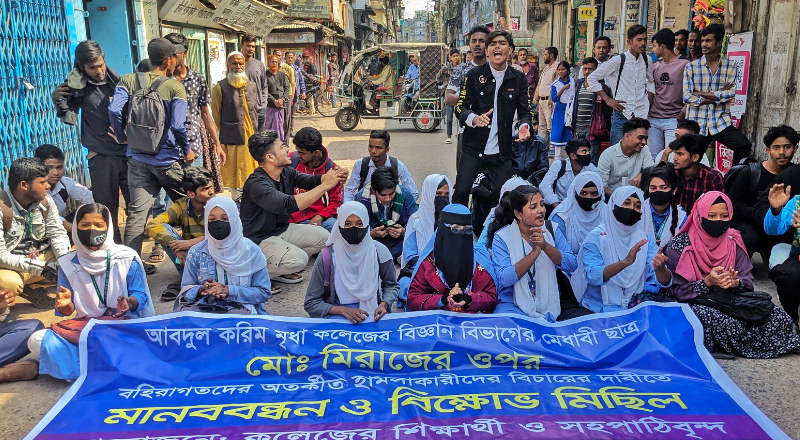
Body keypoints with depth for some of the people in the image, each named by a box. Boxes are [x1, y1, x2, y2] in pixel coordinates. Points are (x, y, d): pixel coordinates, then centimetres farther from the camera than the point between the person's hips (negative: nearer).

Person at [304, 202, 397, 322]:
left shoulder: (380, 252, -3)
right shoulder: (327, 258, -9)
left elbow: (391, 285, 14)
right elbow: (310, 303, -4)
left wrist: (384, 304, -8)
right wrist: (343, 310, -19)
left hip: (372, 317, 3)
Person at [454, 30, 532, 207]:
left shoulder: (519, 80, 6)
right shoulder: (474, 76, 2)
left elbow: (524, 111, 9)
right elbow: (460, 107, -2)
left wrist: (524, 126, -15)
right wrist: (474, 118, -24)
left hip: (502, 152, 1)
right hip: (474, 148, -1)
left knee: (502, 197, 3)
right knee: (461, 192, -5)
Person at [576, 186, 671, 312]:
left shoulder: (646, 239, 5)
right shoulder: (596, 237, -6)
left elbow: (664, 282, -5)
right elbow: (592, 276, -22)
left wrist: (659, 268, -29)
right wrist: (625, 262, -36)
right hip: (601, 309, -4)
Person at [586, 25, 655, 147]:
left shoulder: (647, 61, 9)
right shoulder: (618, 61, -5)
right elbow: (591, 78, -2)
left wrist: (649, 103, 13)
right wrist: (607, 99, -6)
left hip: (642, 115, 4)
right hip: (622, 115, -4)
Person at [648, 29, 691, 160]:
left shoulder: (685, 65, -2)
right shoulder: (655, 66, 15)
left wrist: (681, 115, -11)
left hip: (674, 120, -5)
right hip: (654, 120, 5)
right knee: (653, 158, 4)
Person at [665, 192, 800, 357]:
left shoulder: (733, 241, 7)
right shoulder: (679, 246, -8)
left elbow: (747, 280, 2)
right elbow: (678, 290, -9)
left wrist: (735, 282, -22)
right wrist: (707, 282, -24)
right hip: (696, 304, -4)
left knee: (779, 318, -20)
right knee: (724, 322, -34)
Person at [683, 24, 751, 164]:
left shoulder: (730, 66, 6)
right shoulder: (691, 67, 3)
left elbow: (731, 94, -7)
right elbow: (687, 97, -7)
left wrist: (701, 93, -9)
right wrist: (719, 95, -6)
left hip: (721, 123, 0)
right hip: (697, 124, 0)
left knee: (744, 145, -22)